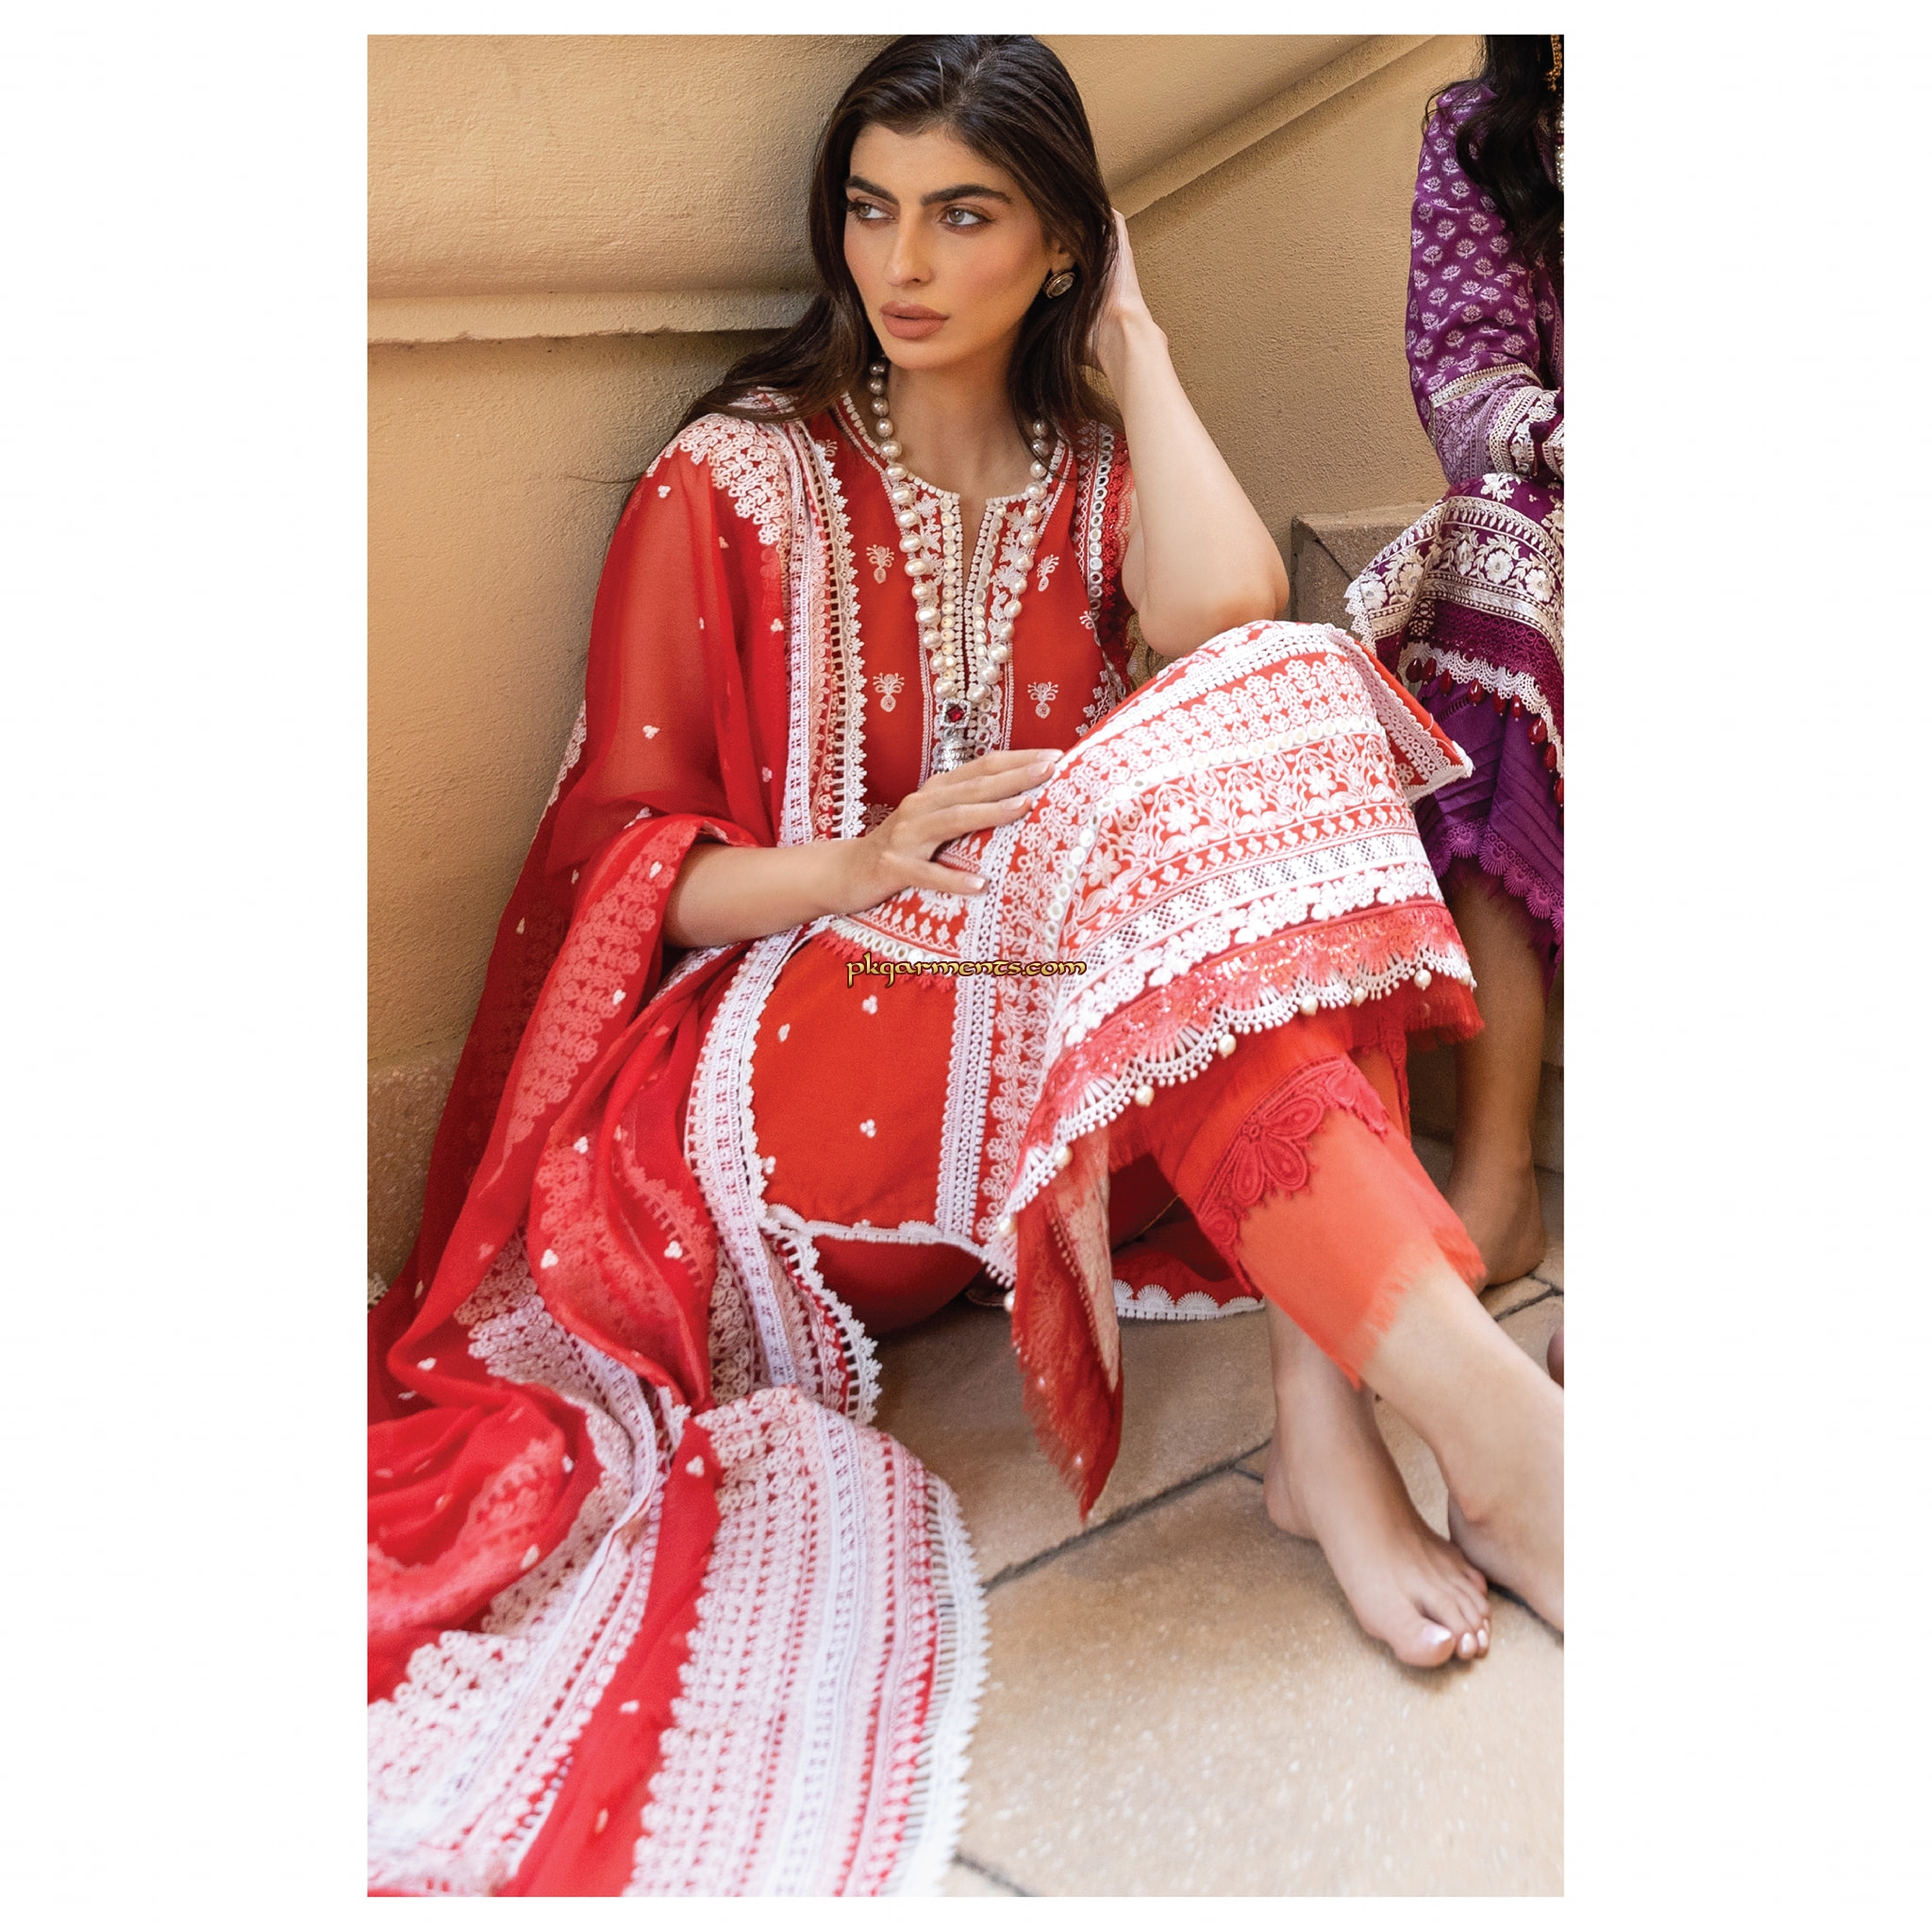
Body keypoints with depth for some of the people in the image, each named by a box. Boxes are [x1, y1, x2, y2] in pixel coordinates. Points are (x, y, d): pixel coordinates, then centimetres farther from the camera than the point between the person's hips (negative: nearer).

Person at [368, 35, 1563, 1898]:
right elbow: (622, 864, -3)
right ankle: (1498, 1426, -36)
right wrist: (859, 865, -22)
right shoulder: (730, 483, 1)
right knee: (1165, 839, -31)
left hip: (1066, 1056, 4)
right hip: (768, 1068, -4)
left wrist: (1131, 342, 0)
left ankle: (1329, 1420, -33)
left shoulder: (1090, 473, 13)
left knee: (1286, 708, -22)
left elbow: (1228, 614, -13)